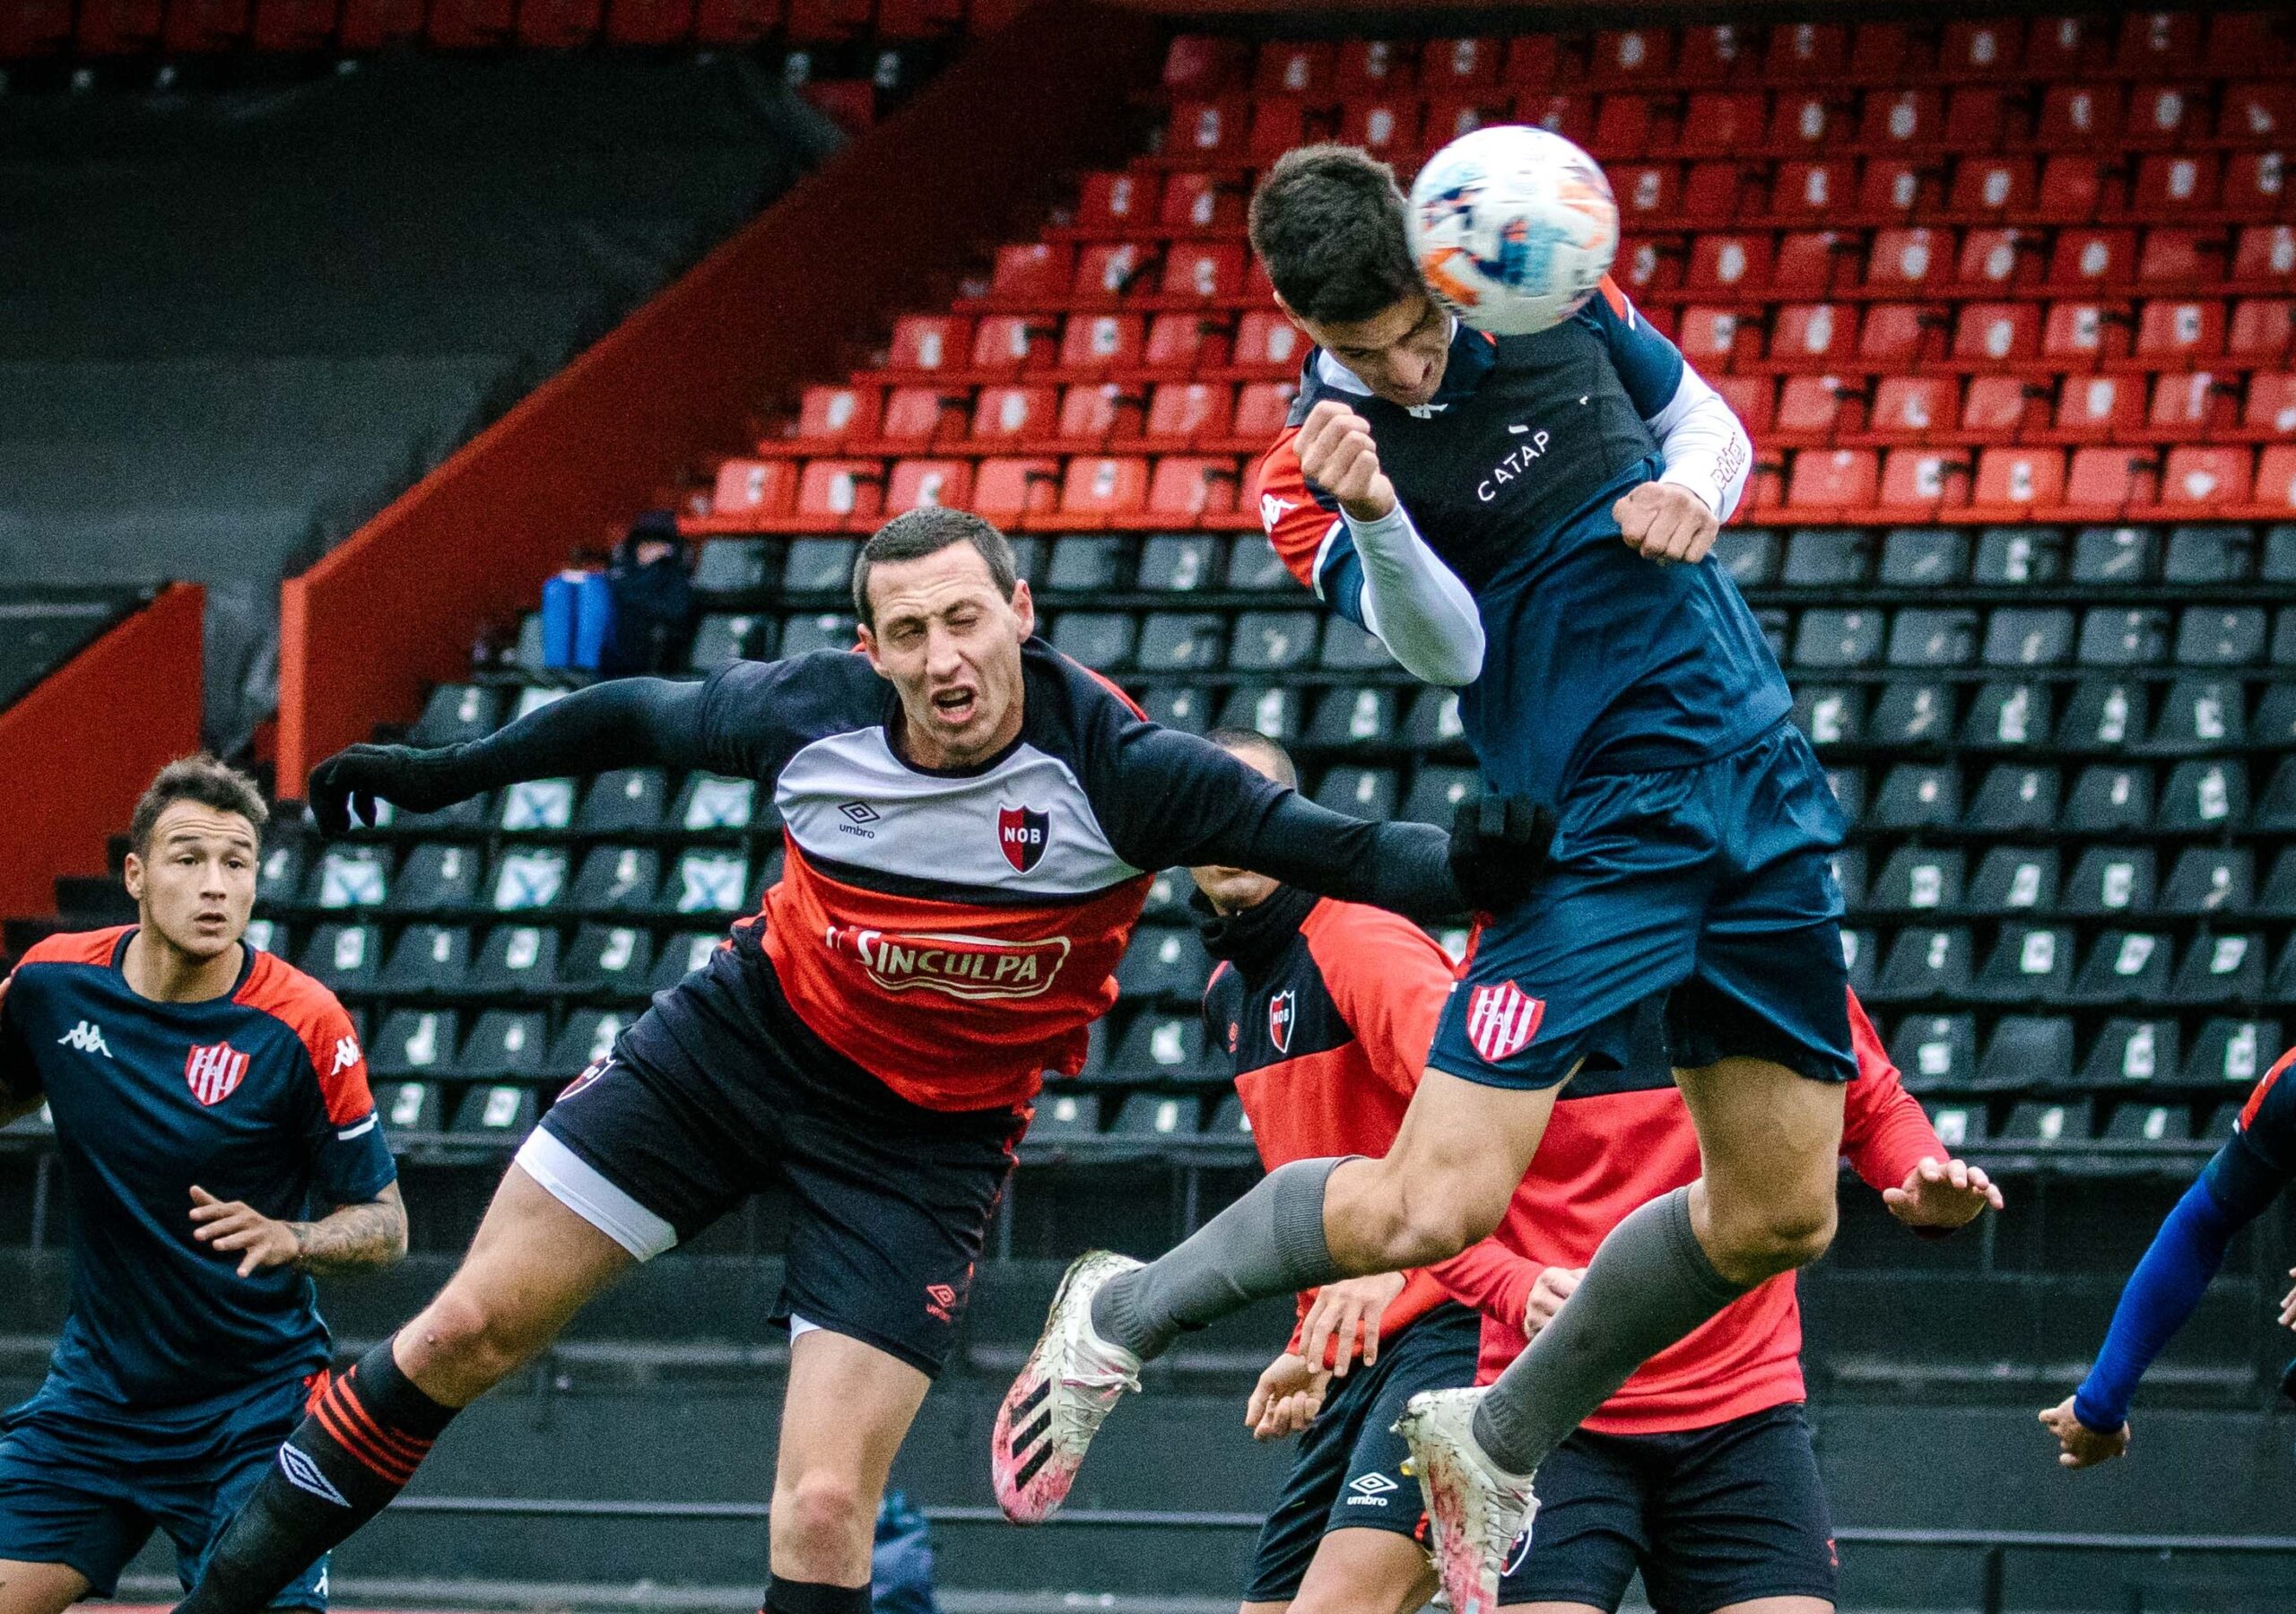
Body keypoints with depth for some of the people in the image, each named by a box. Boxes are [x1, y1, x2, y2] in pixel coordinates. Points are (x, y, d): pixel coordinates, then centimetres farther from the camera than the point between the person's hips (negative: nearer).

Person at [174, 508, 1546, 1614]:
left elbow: (1326, 849, -29)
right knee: (470, 1332, 3)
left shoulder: (1111, 768, -25)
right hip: (748, 1033, 3)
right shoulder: (812, 711, -17)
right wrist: (443, 773, 12)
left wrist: (1464, 870, -49)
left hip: (928, 1142, -3)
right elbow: (640, 717, 3)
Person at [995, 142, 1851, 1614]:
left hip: (1763, 777, 5)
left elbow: (1707, 419, 16)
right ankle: (1125, 1315, 8)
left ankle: (1499, 1442, 25)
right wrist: (1371, 515, -43)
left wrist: (1691, 494, -8)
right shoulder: (1311, 472, -11)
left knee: (1779, 1215, 5)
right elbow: (1444, 649, -23)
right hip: (1598, 821, -5)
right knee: (1433, 1205, -18)